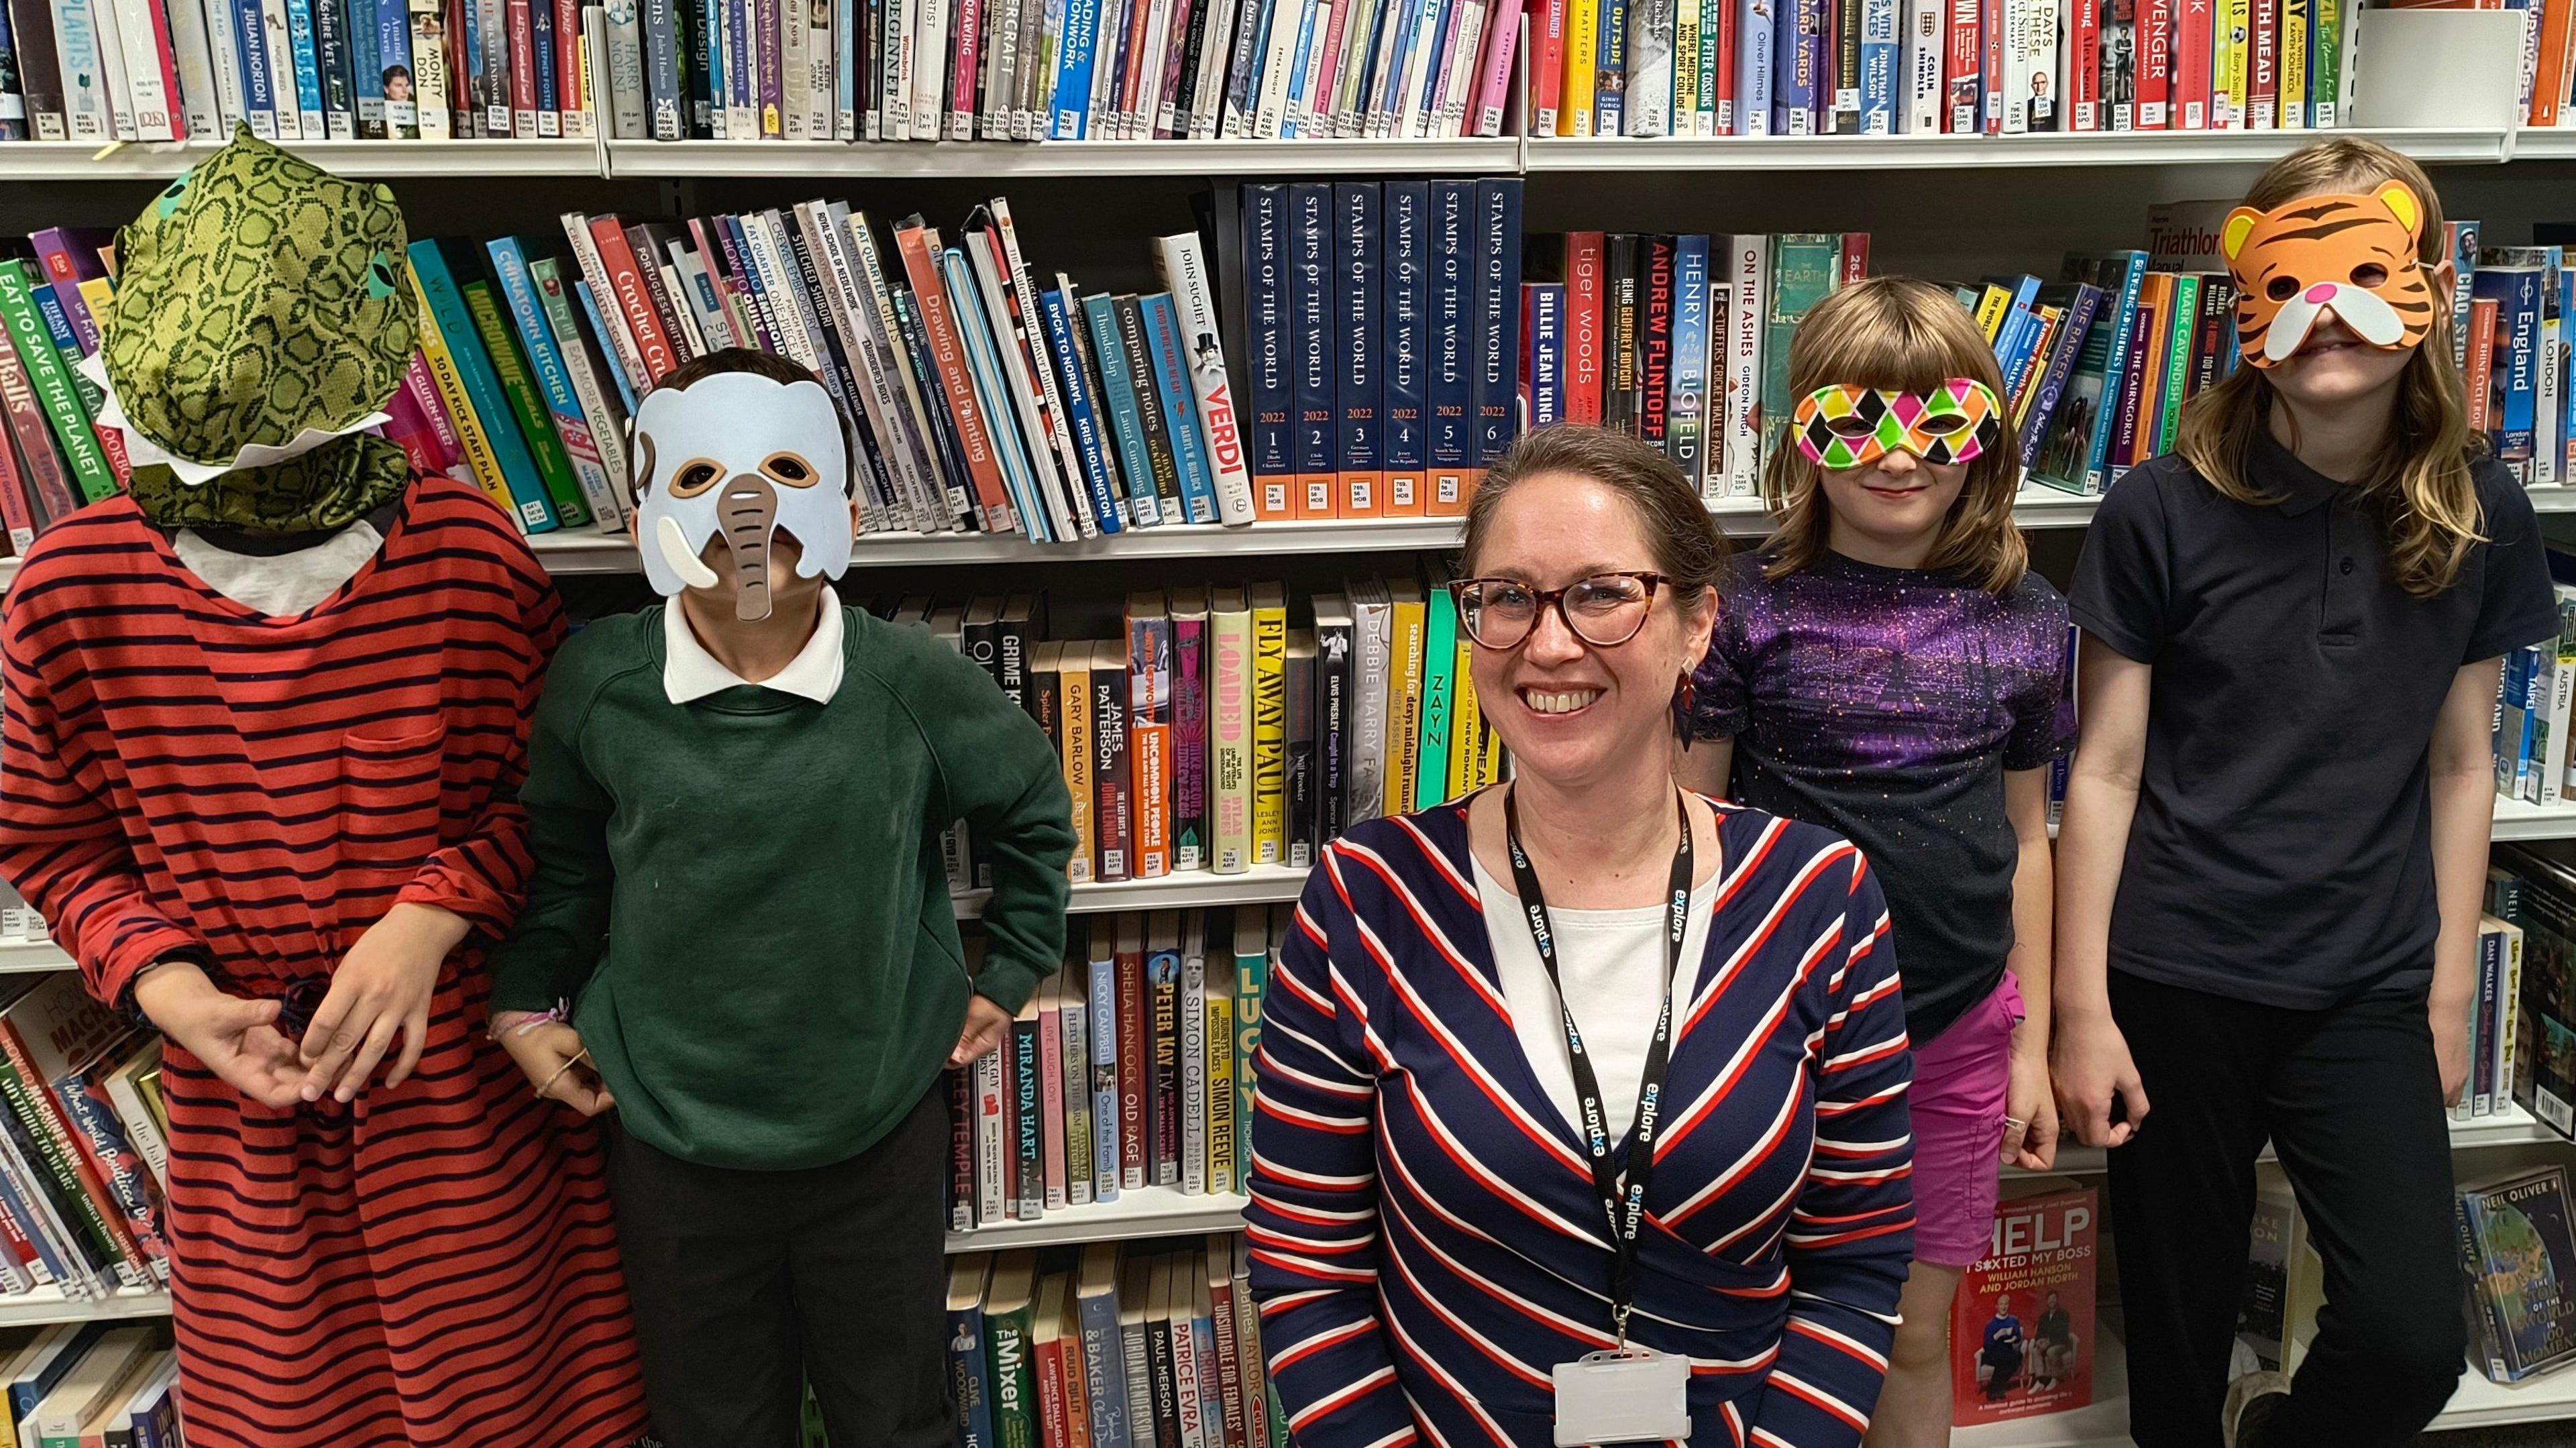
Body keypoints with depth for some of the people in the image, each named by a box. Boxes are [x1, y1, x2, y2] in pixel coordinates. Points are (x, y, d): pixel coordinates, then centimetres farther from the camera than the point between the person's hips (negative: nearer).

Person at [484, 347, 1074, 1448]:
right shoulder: (599, 685, -11)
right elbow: (557, 848, 8)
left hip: (880, 1126, 0)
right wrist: (527, 1001, 6)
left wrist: (1008, 976, 8)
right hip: (672, 1140, 1)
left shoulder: (913, 685, -14)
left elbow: (1032, 809, 5)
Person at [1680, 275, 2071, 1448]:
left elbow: (2025, 838, 9)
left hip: (1957, 1032, 2)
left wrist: (2033, 1046, 10)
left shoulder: (2025, 622, 2)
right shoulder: (1750, 606, -6)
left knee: (1916, 1336, 14)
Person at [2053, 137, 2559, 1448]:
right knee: (2178, 1330, 9)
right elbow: (2105, 771, -6)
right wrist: (2081, 1011, -7)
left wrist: (2448, 997, 8)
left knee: (2414, 1341, -8)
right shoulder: (2163, 513, -9)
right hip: (2177, 983, -2)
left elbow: (2459, 768, 8)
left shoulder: (2477, 514, 0)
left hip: (2369, 990, 2)